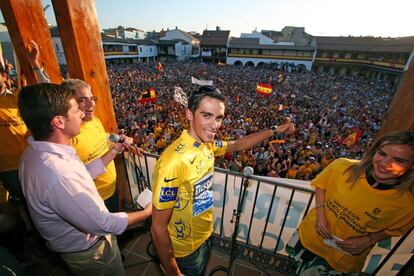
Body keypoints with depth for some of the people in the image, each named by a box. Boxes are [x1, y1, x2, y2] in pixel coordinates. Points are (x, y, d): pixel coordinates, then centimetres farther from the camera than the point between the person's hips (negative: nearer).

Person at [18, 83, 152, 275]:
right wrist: (146, 213, -18)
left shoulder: (36, 152, -9)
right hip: (90, 253, -7)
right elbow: (101, 224, -31)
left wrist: (114, 150, 2)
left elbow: (83, 174, 2)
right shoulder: (58, 174, -40)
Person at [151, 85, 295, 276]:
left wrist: (274, 130, 8)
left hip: (204, 237, 7)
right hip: (186, 251, -6)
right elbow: (158, 229, -27)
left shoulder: (207, 144, -11)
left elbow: (237, 145, 7)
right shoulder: (173, 162, -35)